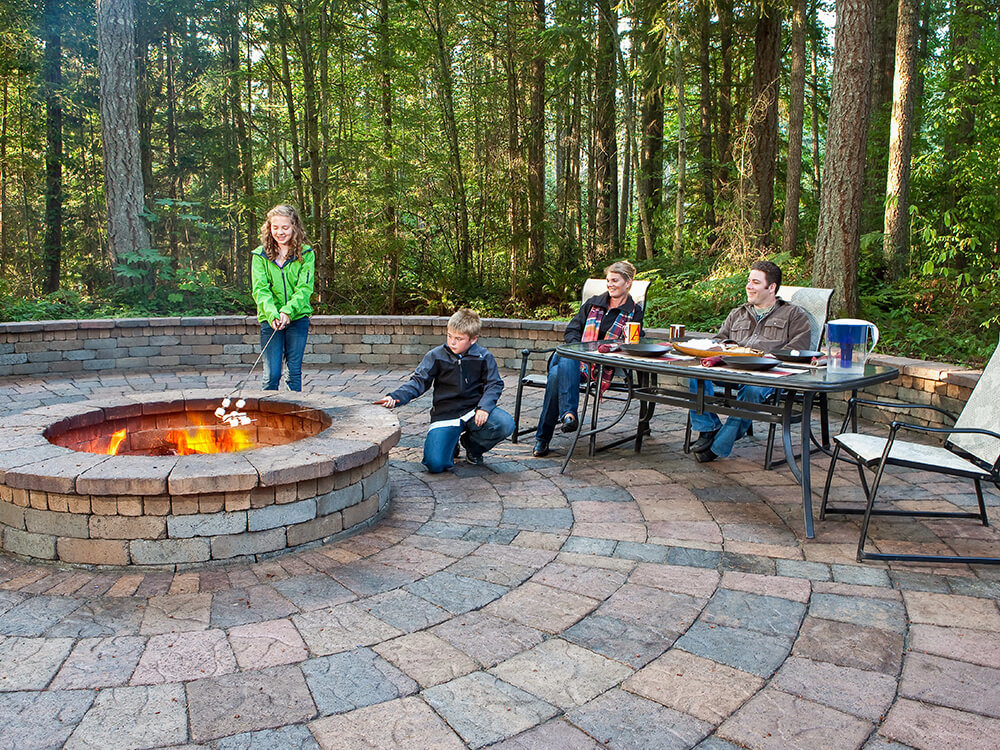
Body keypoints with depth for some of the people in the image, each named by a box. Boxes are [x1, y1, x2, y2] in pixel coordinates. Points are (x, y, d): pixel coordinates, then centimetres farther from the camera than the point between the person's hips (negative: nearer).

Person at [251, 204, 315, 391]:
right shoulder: (260, 255, 3)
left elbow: (304, 288, -8)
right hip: (270, 319, 0)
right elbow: (260, 290, -6)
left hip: (297, 318, 0)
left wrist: (288, 311, -23)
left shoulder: (306, 254, 1)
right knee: (272, 374, -3)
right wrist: (273, 314, -24)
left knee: (294, 372, 4)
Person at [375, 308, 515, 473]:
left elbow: (494, 384, 0)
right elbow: (418, 382, -4)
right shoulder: (436, 356, -1)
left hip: (474, 408, 2)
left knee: (506, 424, -28)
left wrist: (484, 407, -19)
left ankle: (472, 444, 6)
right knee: (435, 464, -23)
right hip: (445, 414, -1)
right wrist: (395, 397, -20)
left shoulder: (483, 357, 0)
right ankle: (451, 445, 18)